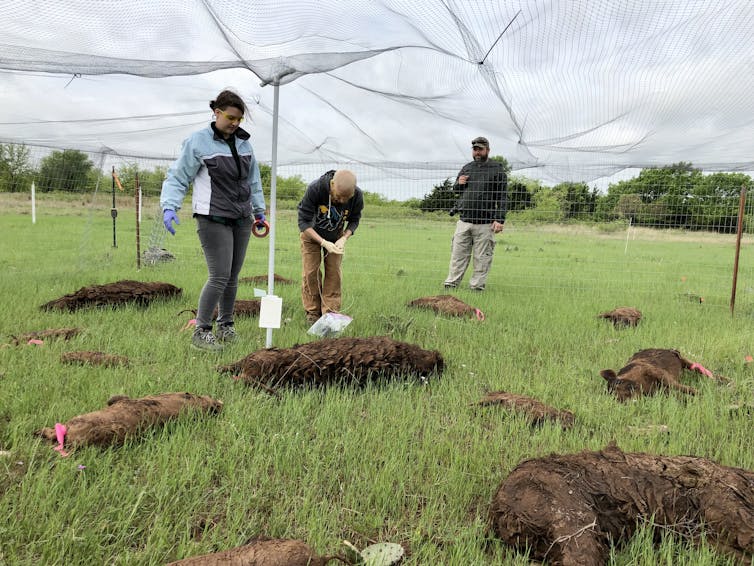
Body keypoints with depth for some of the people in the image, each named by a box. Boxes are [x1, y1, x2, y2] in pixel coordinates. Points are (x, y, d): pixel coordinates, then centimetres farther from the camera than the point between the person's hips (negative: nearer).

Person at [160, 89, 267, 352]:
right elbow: (177, 177, -6)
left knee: (233, 277, 9)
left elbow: (253, 180, 22)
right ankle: (201, 331, 1)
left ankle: (226, 326, 23)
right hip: (213, 219, -6)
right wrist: (169, 207, -20)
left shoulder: (243, 142, 12)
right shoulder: (198, 141, -6)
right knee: (220, 276, -11)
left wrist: (259, 210, 25)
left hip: (241, 219, 6)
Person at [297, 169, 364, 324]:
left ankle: (330, 312, 5)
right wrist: (323, 243, -37)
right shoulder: (315, 188, -36)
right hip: (311, 233, -2)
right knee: (310, 271, -4)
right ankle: (312, 312, 9)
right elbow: (303, 222, -28)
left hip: (336, 237, 2)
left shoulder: (357, 195, -28)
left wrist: (343, 239, -26)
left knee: (334, 272, -3)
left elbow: (354, 221, -8)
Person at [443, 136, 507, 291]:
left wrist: (499, 220, -11)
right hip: (463, 221, 4)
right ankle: (450, 285, 8)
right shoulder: (466, 168, 16)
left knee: (481, 258, 1)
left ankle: (477, 287, 8)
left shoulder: (497, 169, 3)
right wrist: (458, 184, 1)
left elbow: (502, 197, -2)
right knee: (458, 255, 4)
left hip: (484, 224, -4)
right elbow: (455, 190, 26)